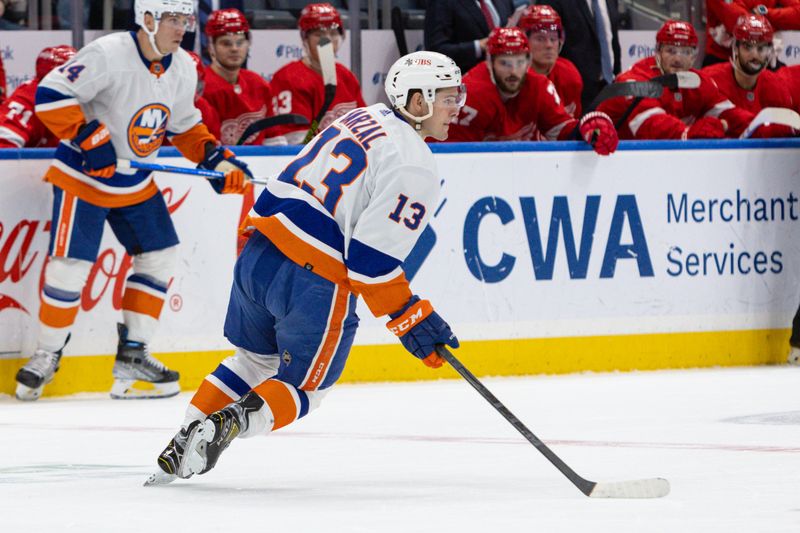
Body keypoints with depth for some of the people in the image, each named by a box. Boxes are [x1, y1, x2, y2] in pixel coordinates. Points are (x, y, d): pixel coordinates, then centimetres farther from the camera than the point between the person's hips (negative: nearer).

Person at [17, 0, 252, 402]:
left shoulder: (183, 69, -1)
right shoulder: (108, 55, -24)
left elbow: (184, 126, 13)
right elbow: (50, 95, -26)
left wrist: (217, 159, 0)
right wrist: (89, 139, -31)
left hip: (135, 182, 7)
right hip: (82, 176, -7)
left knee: (159, 256, 6)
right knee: (69, 264, -9)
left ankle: (132, 355, 16)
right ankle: (46, 356, 7)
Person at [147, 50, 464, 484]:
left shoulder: (362, 119, 15)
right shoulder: (416, 168, -11)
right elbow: (373, 258, -17)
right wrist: (409, 318, -9)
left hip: (259, 254, 8)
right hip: (315, 284, -8)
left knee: (255, 359, 27)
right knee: (304, 386, 10)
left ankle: (183, 444, 17)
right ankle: (228, 424, -15)